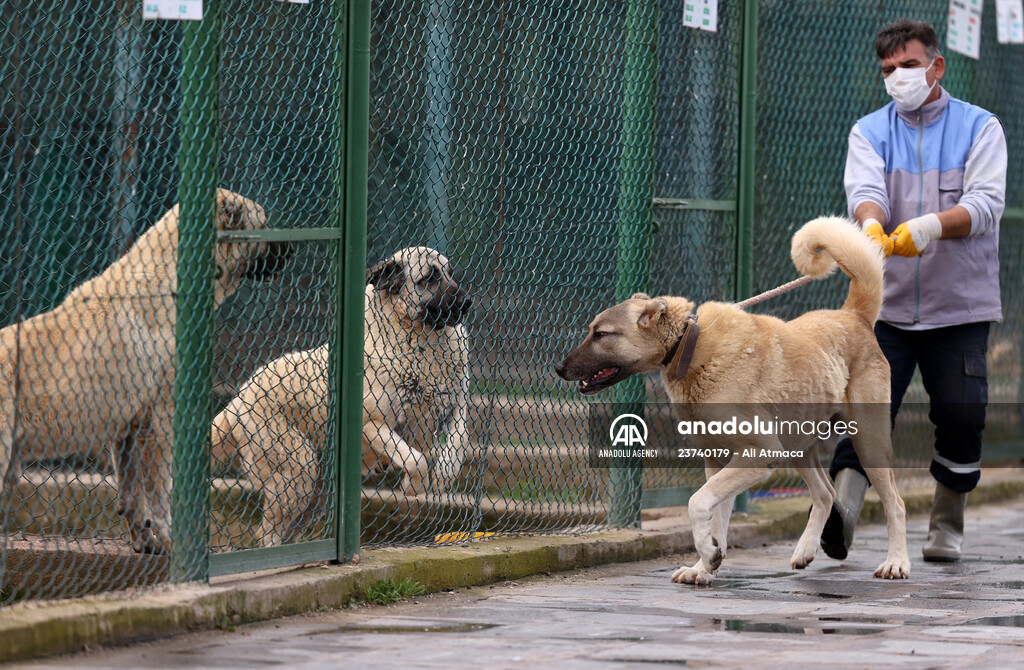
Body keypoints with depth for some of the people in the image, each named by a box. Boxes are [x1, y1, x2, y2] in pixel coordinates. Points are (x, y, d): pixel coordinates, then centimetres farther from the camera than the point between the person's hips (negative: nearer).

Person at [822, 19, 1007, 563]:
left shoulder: (979, 128, 4)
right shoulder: (870, 131, 9)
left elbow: (985, 203, -11)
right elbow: (865, 190, -11)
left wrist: (930, 226, -30)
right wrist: (872, 225, -35)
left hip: (960, 308, -1)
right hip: (886, 305, 1)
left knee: (961, 413, -4)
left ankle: (947, 527, 14)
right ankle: (842, 509, -25)